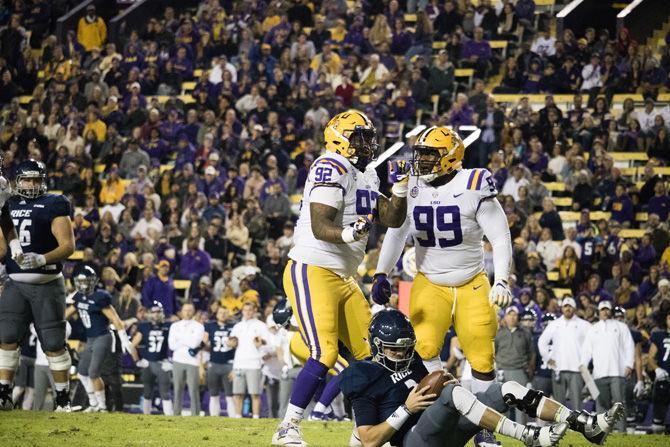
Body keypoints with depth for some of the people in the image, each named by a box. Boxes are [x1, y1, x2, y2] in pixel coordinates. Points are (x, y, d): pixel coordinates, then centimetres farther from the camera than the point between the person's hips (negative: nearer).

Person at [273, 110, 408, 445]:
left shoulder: (366, 177, 16)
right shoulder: (332, 169, -14)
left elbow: (392, 219, 16)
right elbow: (320, 226, -23)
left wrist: (401, 188, 1)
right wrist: (347, 234, -42)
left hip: (342, 278, 10)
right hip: (311, 272, -10)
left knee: (371, 353, 9)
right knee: (325, 353, -19)